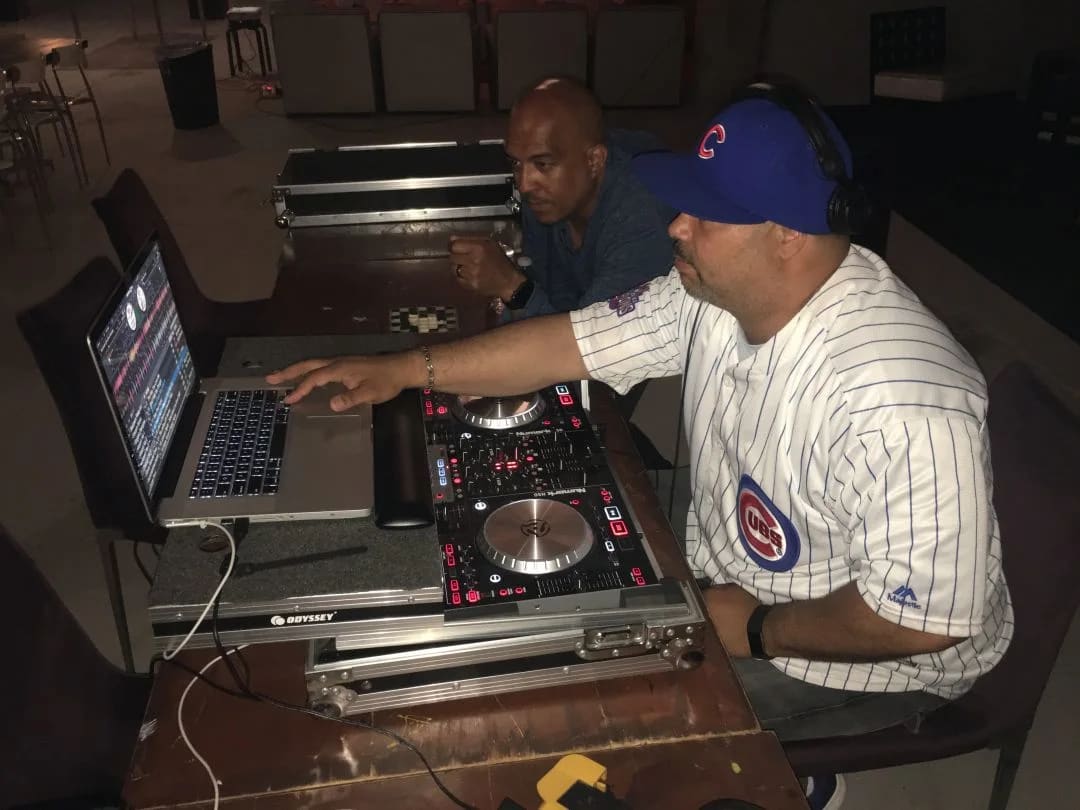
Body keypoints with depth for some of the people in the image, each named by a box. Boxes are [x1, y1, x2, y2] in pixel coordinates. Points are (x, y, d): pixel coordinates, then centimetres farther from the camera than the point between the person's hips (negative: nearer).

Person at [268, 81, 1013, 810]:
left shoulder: (901, 405, -36)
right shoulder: (714, 293, -13)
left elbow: (922, 620, -30)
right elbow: (581, 341, -8)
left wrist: (756, 632, -19)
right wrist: (404, 370, -11)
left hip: (877, 653, -7)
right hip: (731, 575, 7)